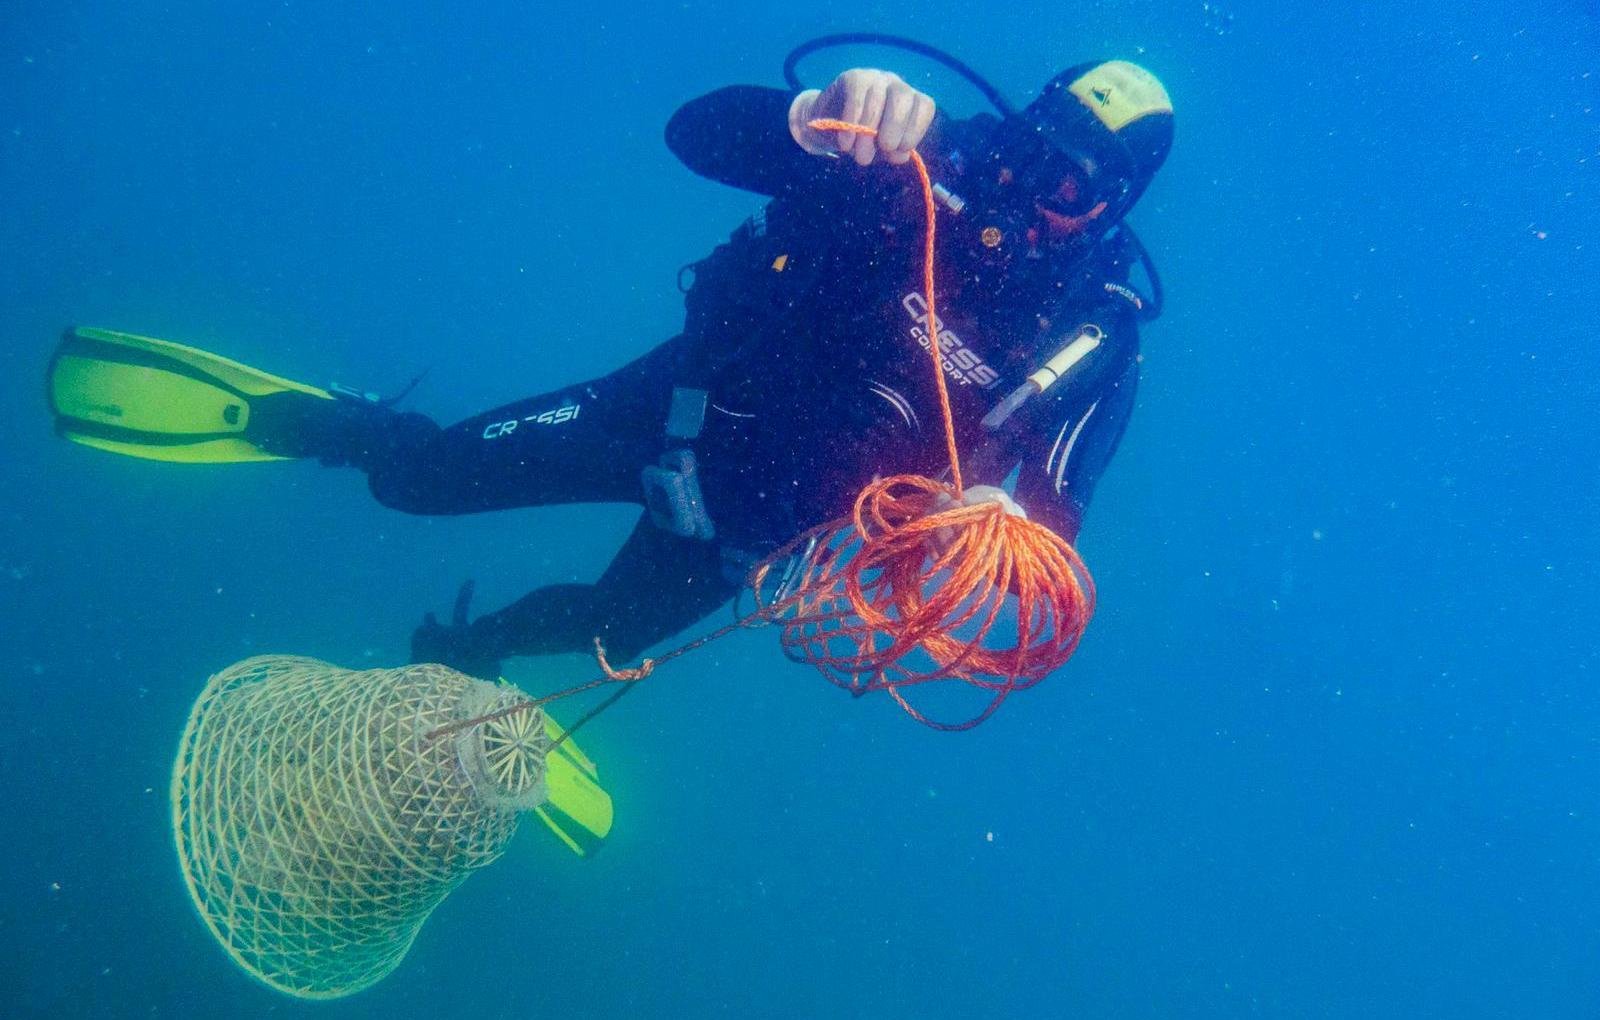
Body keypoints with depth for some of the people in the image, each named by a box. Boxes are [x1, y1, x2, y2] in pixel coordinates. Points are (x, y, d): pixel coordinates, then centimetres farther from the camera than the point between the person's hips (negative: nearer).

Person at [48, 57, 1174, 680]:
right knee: (422, 472, -3)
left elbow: (1052, 514, -18)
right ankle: (299, 421, 33)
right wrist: (815, 114, -48)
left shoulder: (1099, 342, -16)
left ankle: (468, 647, 58)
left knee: (608, 633, 23)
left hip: (757, 519, 2)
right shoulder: (944, 158, -20)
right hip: (686, 402, -2)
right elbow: (697, 129, -26)